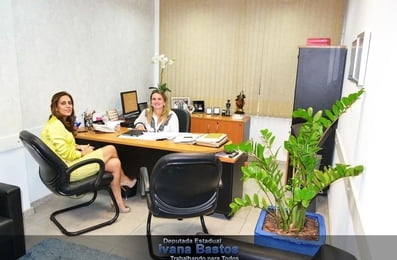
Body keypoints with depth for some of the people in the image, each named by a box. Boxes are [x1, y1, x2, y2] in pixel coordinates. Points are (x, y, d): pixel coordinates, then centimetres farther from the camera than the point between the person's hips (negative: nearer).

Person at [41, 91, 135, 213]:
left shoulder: (63, 122, 13)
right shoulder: (55, 125, -18)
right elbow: (65, 154, -21)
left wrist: (78, 147, 5)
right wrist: (83, 153, -6)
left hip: (72, 162, 10)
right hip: (68, 170, -10)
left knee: (115, 163, -3)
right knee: (111, 149, -10)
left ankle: (119, 203, 4)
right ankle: (125, 181, 12)